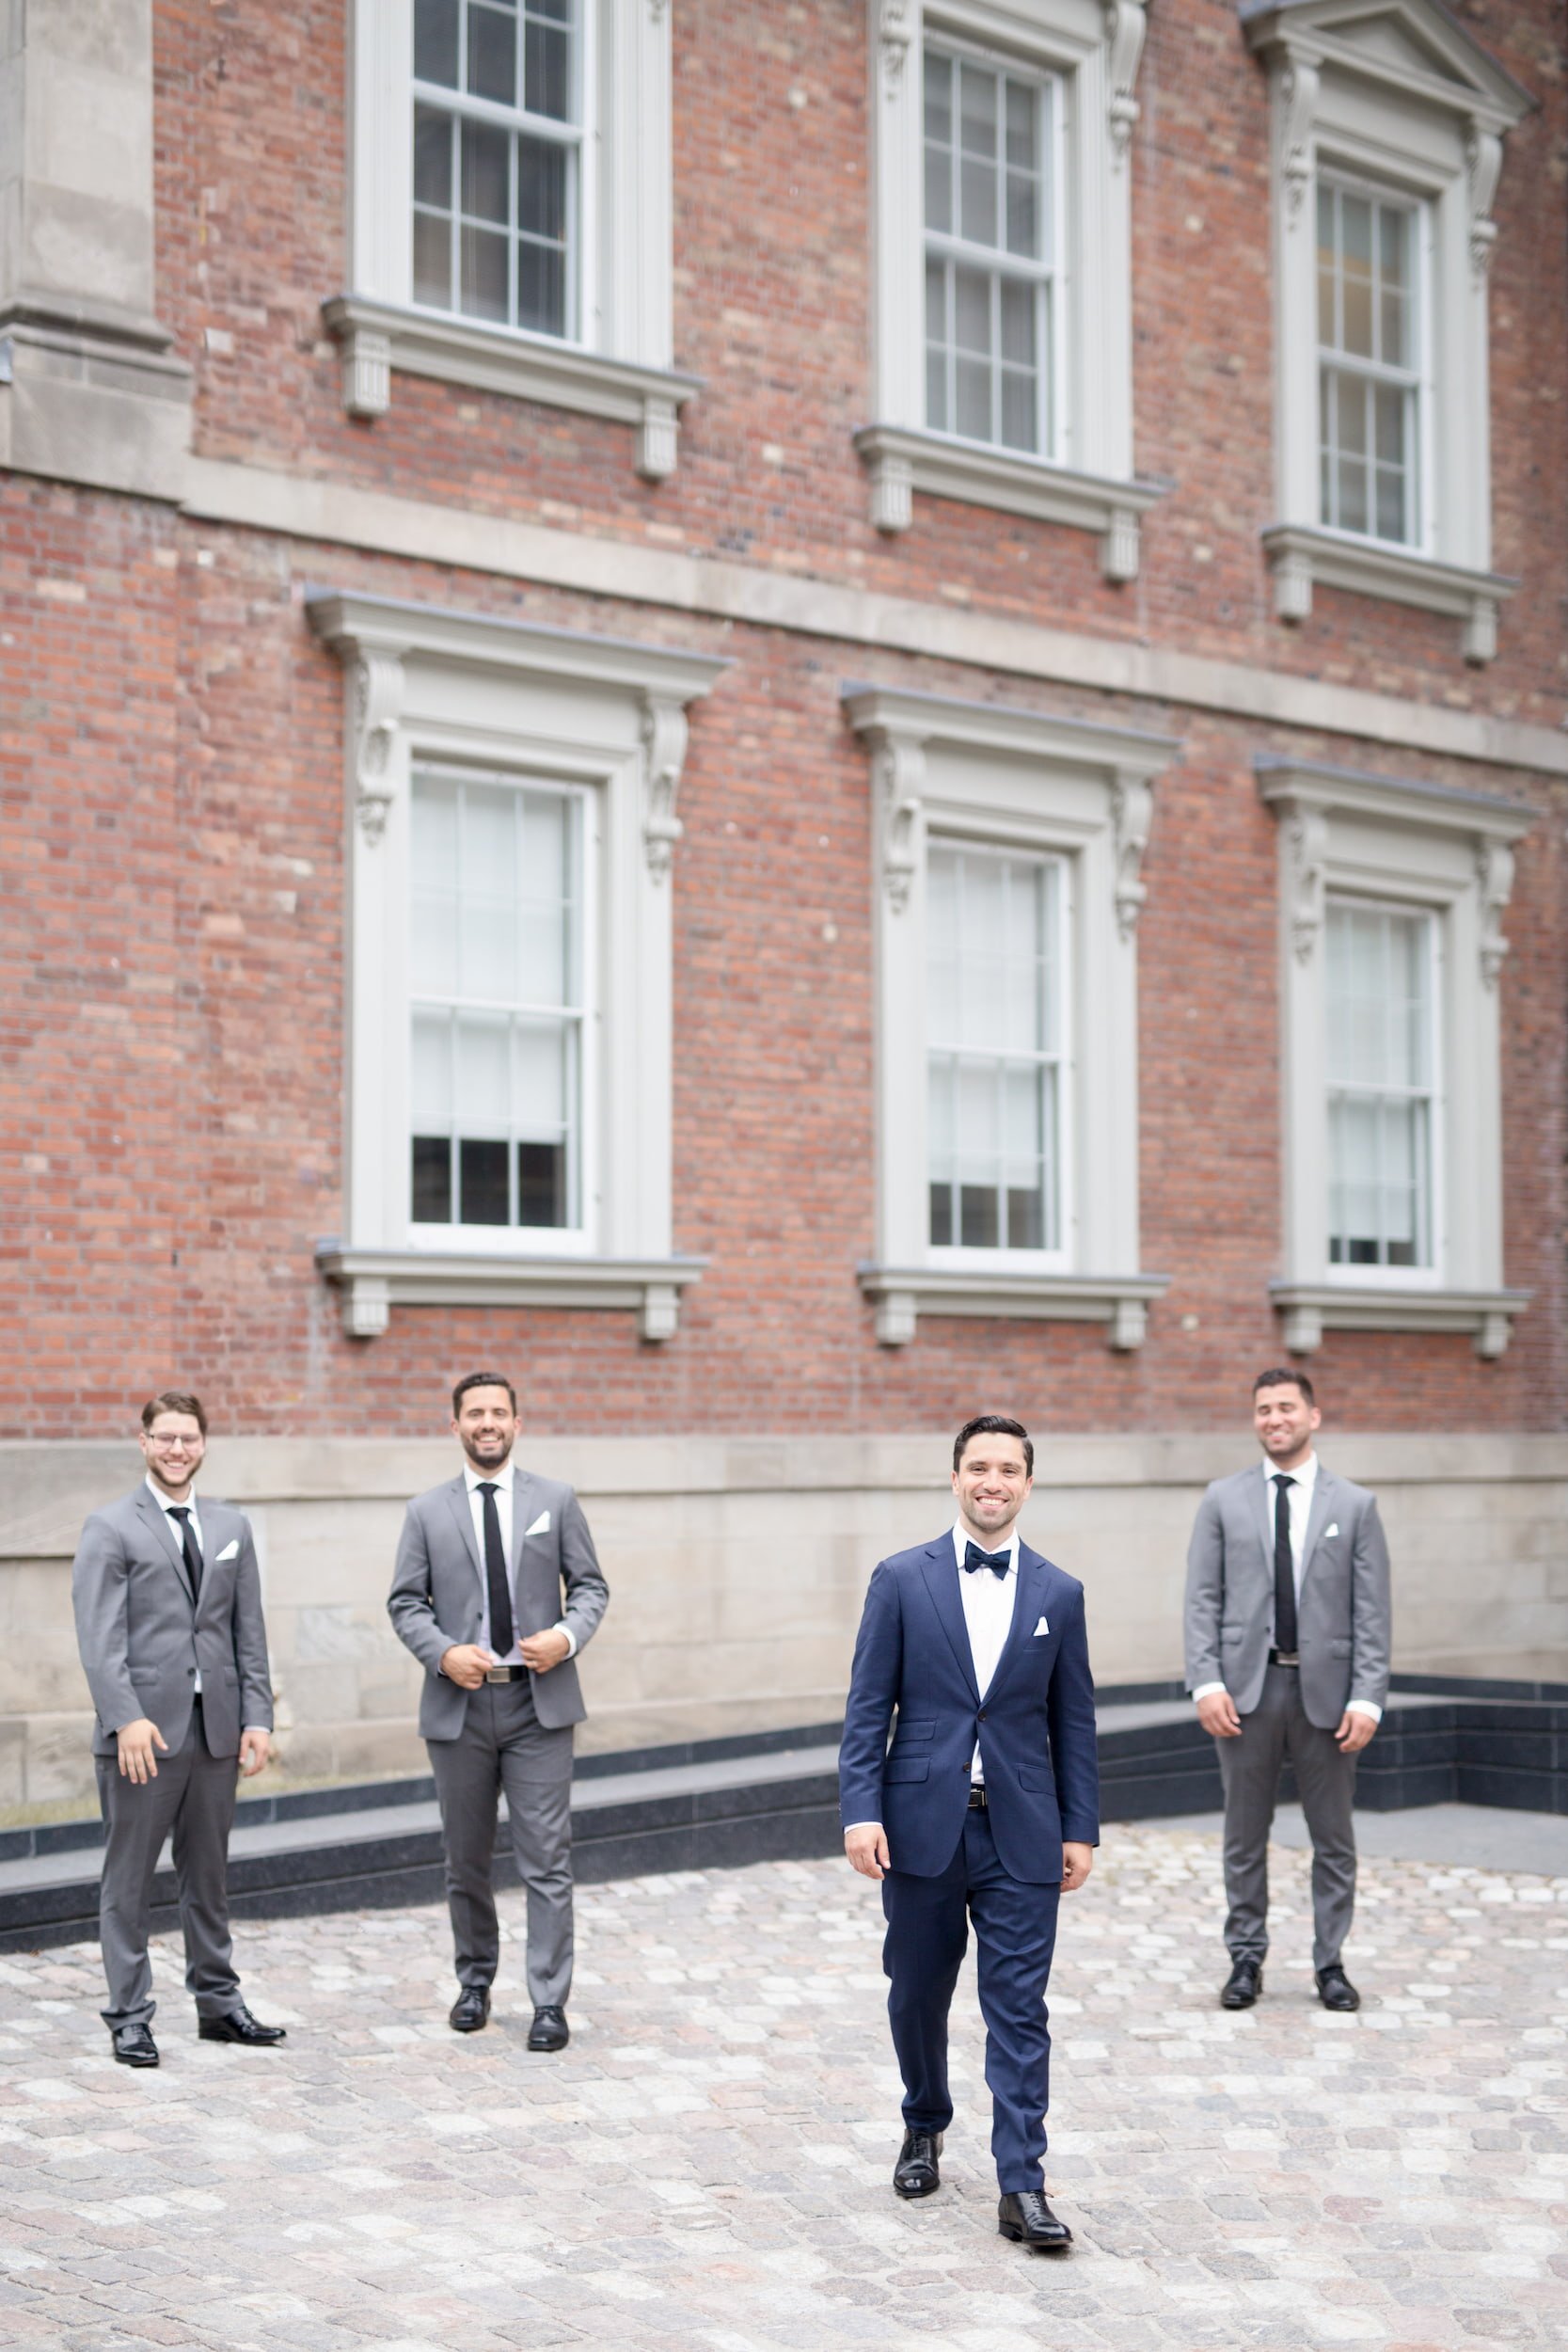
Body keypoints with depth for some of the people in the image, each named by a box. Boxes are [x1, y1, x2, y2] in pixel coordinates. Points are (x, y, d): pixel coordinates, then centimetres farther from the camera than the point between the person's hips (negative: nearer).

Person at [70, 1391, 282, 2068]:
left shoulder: (231, 1527, 13)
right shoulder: (110, 1529, -2)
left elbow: (249, 1631, 12)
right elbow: (100, 1638, -10)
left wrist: (257, 1716, 4)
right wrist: (126, 1718, -20)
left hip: (216, 1730, 4)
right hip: (144, 1731, -4)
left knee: (209, 1876, 13)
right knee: (128, 1881, 2)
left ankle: (218, 2003, 22)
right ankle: (130, 2017, 8)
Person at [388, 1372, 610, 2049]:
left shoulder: (555, 1500, 5)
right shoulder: (427, 1511, 6)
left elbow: (590, 1585, 7)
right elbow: (405, 1602, 5)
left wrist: (568, 1635, -12)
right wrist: (443, 1653, -12)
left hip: (538, 1699, -1)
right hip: (459, 1704, 1)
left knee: (547, 1859, -5)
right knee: (465, 1859, 11)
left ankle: (550, 2003, -1)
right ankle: (475, 1979, 30)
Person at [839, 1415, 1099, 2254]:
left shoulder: (1058, 1593, 5)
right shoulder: (902, 1580, 0)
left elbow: (1073, 1721, 8)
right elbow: (868, 1707, -2)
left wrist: (1080, 1828, 4)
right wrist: (860, 1810, -10)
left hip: (1021, 1834, 0)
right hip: (923, 1823, 0)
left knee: (1019, 2010, -3)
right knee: (917, 1994, 13)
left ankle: (1021, 2185, -2)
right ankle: (924, 2129, 37)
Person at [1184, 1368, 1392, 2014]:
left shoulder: (1354, 1505, 4)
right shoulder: (1224, 1499, 6)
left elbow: (1371, 1611, 1)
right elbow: (1203, 1598, 2)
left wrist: (1367, 1696, -8)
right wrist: (1207, 1683, -9)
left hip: (1325, 1689, 0)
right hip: (1246, 1686, 0)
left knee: (1334, 1838, 6)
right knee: (1244, 1836, 7)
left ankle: (1331, 1963, 15)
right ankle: (1247, 1959, 16)